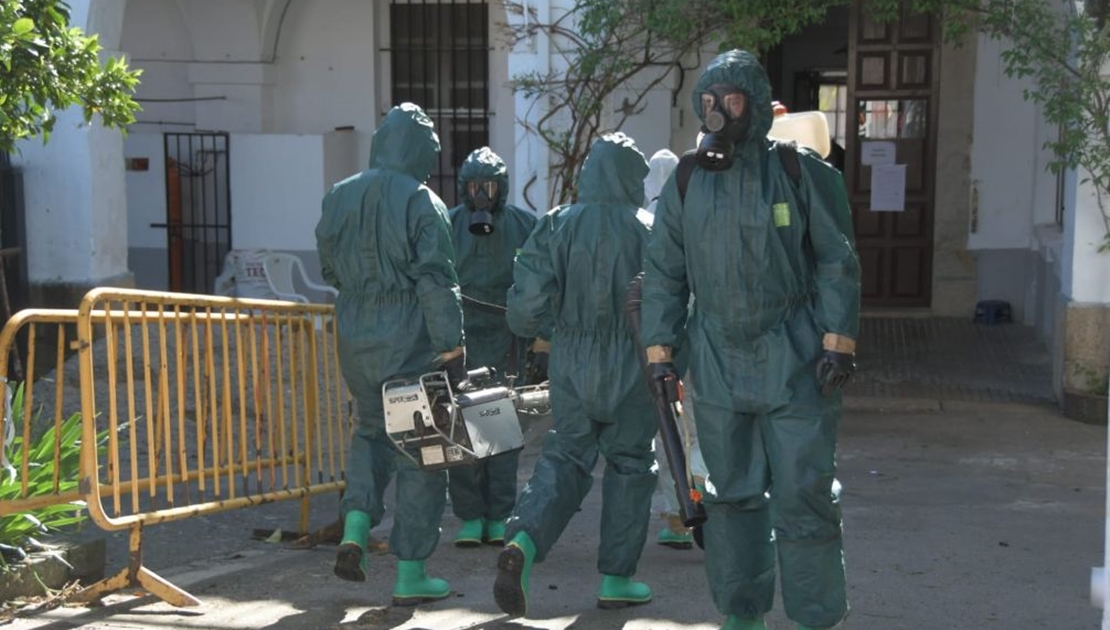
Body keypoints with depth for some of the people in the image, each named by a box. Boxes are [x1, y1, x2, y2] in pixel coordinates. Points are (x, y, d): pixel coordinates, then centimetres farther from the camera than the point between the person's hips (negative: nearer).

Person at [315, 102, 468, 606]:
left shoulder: (339, 197, 4)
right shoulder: (422, 204, -13)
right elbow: (437, 283, -16)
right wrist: (451, 347, -12)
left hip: (355, 341, 5)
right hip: (409, 342, -5)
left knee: (371, 429, 25)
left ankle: (355, 530, 6)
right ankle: (409, 574, 8)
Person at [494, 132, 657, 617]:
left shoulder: (556, 227, -3)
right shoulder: (646, 232, -9)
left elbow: (526, 299, -8)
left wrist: (545, 328, 12)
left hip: (570, 366, 2)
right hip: (630, 371, -2)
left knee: (564, 459, 13)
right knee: (629, 466, 13)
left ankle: (522, 541, -10)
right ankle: (616, 578, 19)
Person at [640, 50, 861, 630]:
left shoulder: (801, 172, -3)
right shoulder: (686, 183, 7)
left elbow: (837, 262, -2)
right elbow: (662, 273, 11)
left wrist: (837, 341, -9)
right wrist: (660, 349, 6)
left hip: (796, 360, -4)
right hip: (718, 362, 4)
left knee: (802, 497, -3)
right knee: (732, 496, 12)